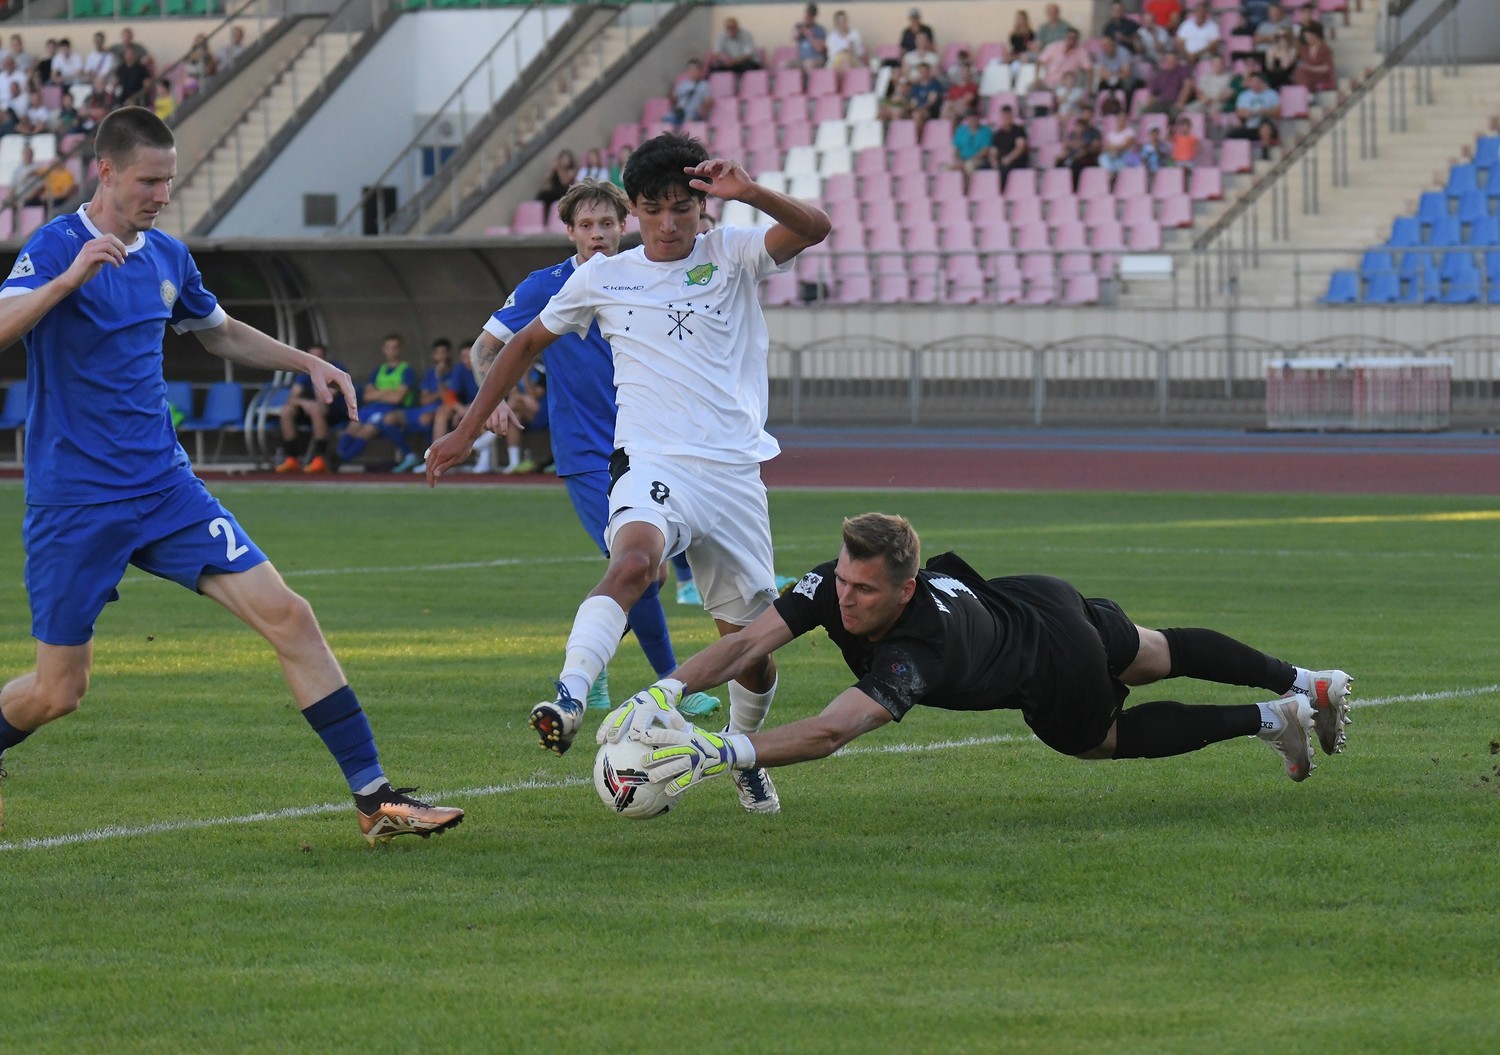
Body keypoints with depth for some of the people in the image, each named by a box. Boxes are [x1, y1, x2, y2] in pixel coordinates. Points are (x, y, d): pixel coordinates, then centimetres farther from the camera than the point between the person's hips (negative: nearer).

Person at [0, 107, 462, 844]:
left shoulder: (167, 257, 9)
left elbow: (218, 332, 30)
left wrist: (308, 363, 18)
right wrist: (70, 277, -41)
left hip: (164, 488, 5)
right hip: (72, 501, -5)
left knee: (287, 617, -8)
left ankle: (374, 797, -7)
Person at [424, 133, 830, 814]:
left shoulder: (732, 256, 5)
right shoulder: (602, 278, 8)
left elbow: (814, 229, -13)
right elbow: (527, 342, 21)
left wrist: (749, 193, -31)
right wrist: (466, 432, 22)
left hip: (735, 472, 1)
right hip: (652, 465, -1)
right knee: (635, 557, -36)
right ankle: (569, 699, -50)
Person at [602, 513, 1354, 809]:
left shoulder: (917, 650, -47)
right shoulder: (833, 586, -30)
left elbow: (828, 733, -58)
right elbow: (747, 645, -36)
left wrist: (721, 754, -68)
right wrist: (662, 695, -52)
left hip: (1059, 664, -7)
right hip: (1026, 598, 7)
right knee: (1160, 655, 28)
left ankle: (1272, 719, 35)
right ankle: (1306, 685, 52)